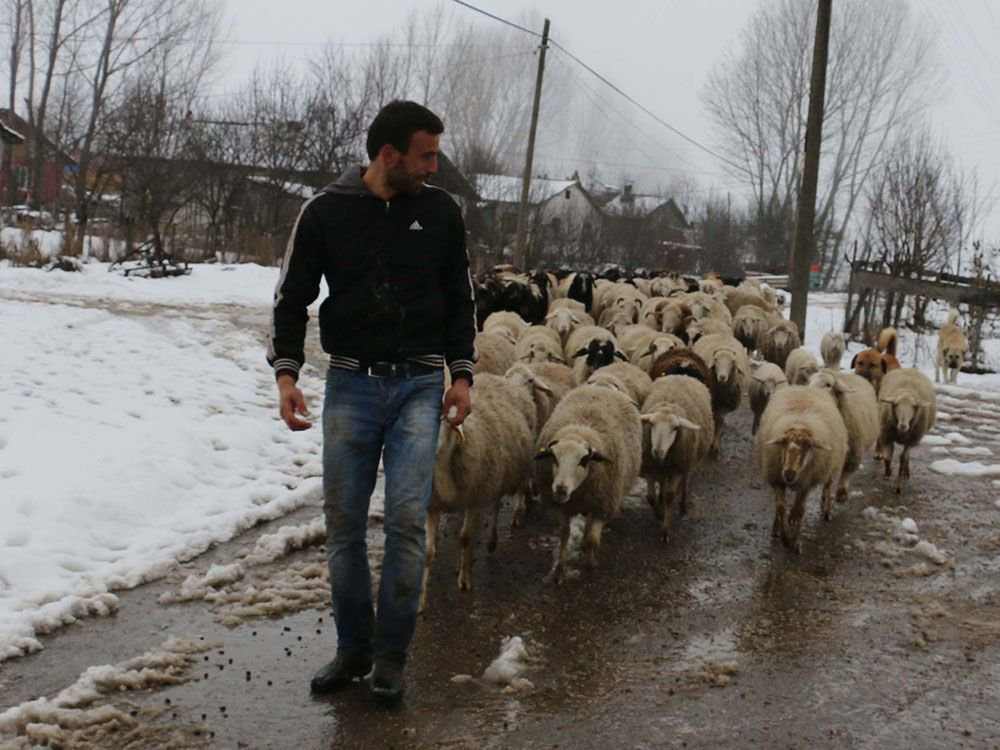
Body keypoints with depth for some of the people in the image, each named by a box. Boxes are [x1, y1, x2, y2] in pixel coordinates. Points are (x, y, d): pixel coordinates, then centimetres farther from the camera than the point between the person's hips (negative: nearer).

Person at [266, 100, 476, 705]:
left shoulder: (441, 212, 3)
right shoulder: (326, 211, -1)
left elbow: (461, 299, 11)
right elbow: (292, 297, 3)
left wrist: (462, 373, 3)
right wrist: (287, 371, -9)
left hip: (420, 386, 0)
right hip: (351, 384, 0)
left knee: (407, 518, -7)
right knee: (344, 523, 4)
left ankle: (392, 654, 6)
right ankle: (353, 648, 19)